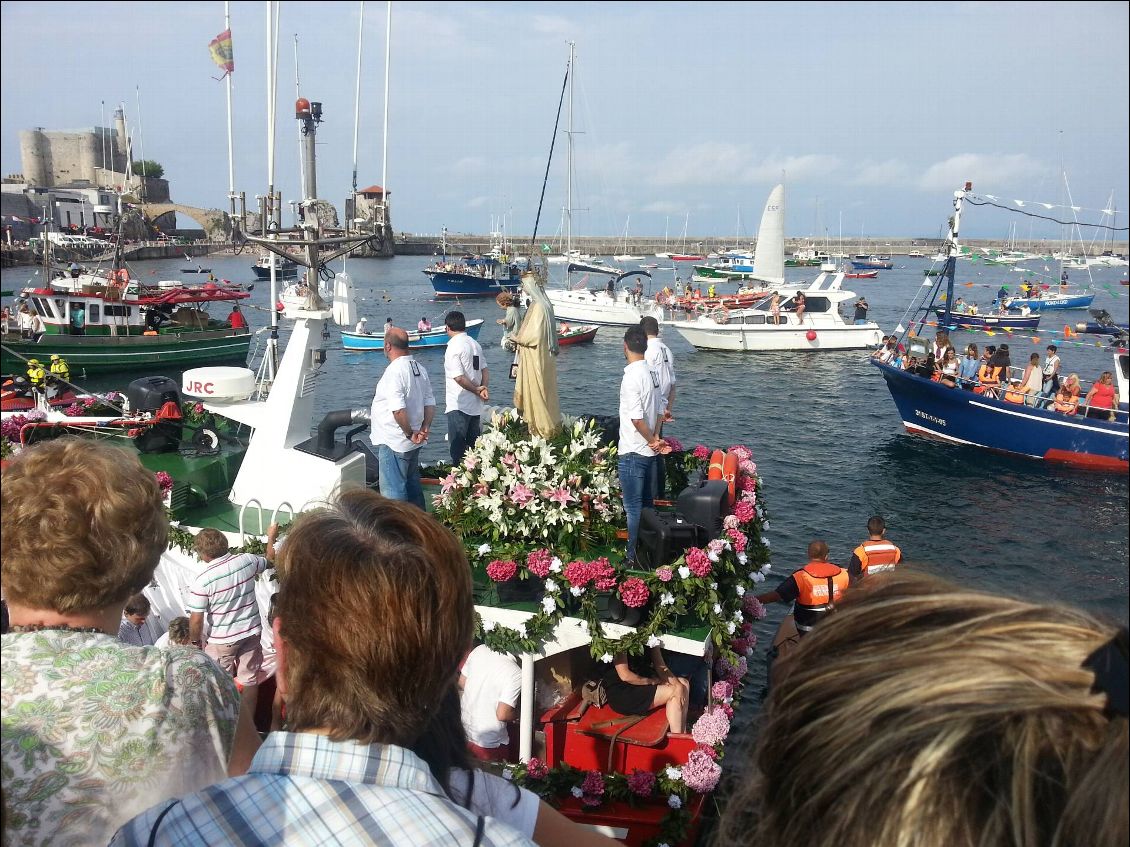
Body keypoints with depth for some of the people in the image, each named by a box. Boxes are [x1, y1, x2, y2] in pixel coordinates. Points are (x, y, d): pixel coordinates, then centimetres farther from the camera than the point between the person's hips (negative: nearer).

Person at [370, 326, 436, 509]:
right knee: (412, 485, 21)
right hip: (413, 444, 9)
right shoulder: (419, 368, 7)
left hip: (394, 443, -9)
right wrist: (425, 428, 0)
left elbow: (398, 409, -28)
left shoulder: (394, 371, -21)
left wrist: (410, 434, -17)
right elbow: (430, 403, 9)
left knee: (393, 490, 1)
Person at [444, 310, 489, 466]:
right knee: (474, 444, 16)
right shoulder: (475, 344, 9)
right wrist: (483, 388, -6)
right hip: (475, 404, 8)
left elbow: (459, 378, -21)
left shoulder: (453, 347, -15)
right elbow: (485, 370, 8)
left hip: (458, 406, -8)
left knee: (457, 447, -2)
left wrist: (477, 390, -10)